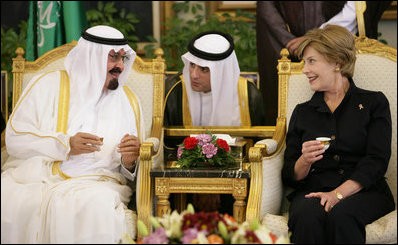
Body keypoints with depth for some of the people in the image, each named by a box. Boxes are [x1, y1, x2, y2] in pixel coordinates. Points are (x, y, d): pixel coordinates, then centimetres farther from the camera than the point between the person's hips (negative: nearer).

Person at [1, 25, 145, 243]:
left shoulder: (127, 101, 18)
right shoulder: (49, 84, 9)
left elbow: (129, 169, 20)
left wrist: (129, 162, -6)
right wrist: (66, 145, -12)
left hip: (93, 181, 1)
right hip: (35, 174, -1)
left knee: (96, 207, -36)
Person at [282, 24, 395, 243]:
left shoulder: (374, 103, 11)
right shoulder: (303, 112, 21)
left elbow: (376, 162, -3)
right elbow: (289, 176, 15)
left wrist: (338, 193, -17)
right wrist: (305, 161, -8)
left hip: (364, 192, -2)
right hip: (312, 192, 2)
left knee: (340, 214, -37)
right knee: (308, 214, -34)